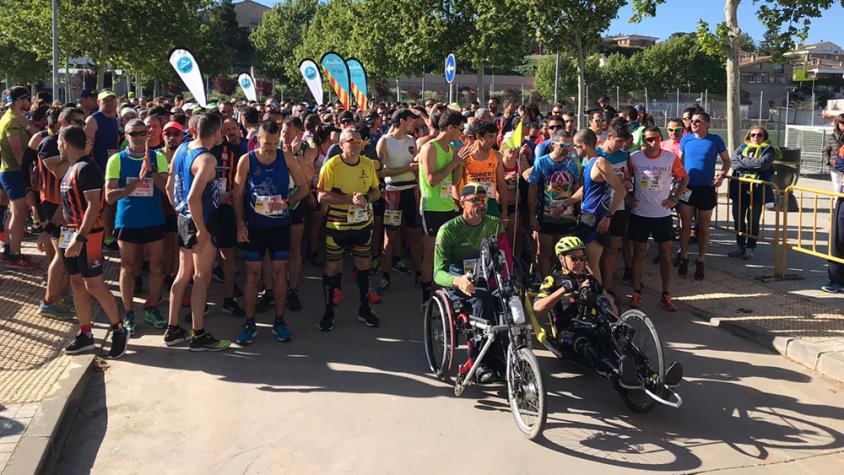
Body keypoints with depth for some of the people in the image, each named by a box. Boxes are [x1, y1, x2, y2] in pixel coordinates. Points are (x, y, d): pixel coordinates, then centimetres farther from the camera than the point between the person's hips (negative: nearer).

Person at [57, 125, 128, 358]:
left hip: (87, 234, -10)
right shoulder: (72, 167, 15)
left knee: (93, 283, -8)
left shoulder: (87, 168, -15)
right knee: (77, 282, 10)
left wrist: (80, 238, -26)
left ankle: (119, 330, 5)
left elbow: (93, 206, -21)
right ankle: (85, 335, 16)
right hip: (70, 233, 10)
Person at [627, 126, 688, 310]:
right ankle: (636, 292, 17)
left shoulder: (671, 158, -5)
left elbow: (684, 178, 7)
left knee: (666, 253, 2)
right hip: (639, 213, 0)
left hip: (663, 214, 0)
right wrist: (628, 198, -2)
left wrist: (675, 199, -1)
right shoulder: (634, 158, -6)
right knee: (638, 252, 7)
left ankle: (666, 295, 11)